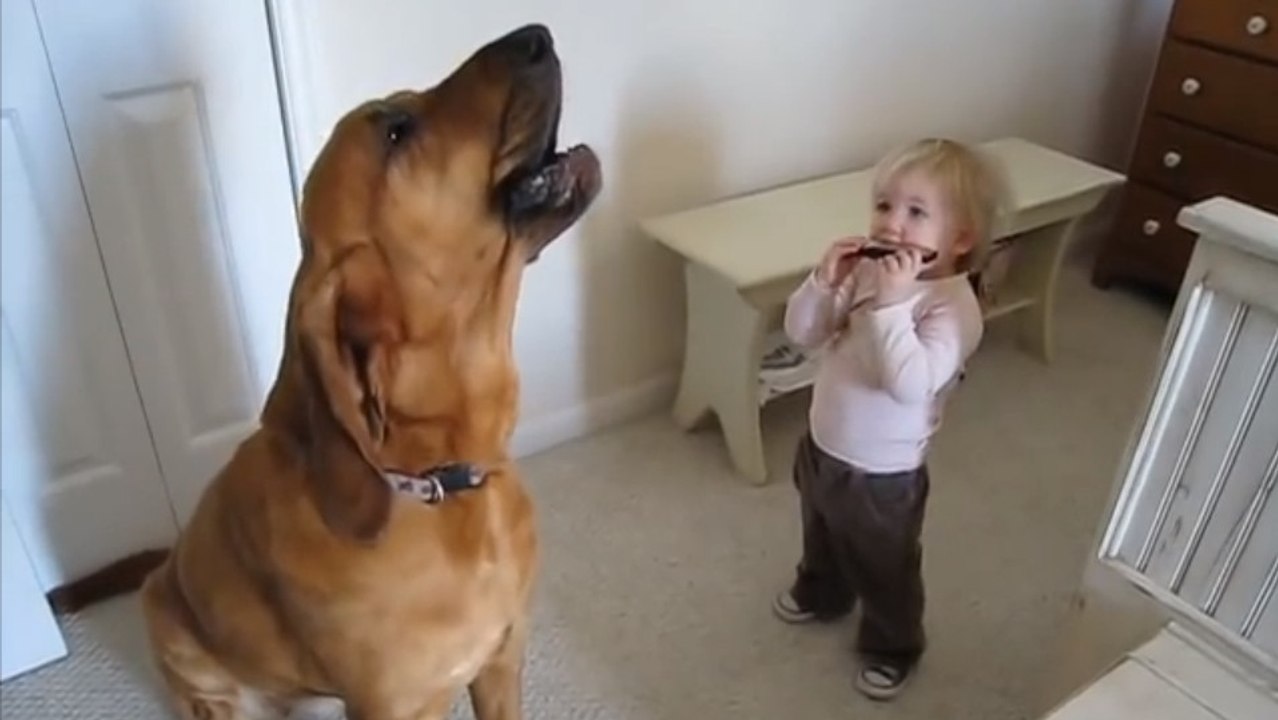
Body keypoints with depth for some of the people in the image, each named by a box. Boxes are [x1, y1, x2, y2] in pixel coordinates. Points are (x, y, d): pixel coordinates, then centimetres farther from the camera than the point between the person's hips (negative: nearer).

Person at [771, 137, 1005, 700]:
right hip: (821, 445, 6)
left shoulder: (954, 307, -26)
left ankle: (892, 647, 46)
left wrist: (893, 302, -41)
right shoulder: (865, 270, -8)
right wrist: (823, 282, -21)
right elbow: (801, 334, -4)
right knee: (822, 538, 33)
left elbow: (911, 385, -38)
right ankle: (821, 594, 62)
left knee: (886, 570, 19)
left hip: (882, 474, -6)